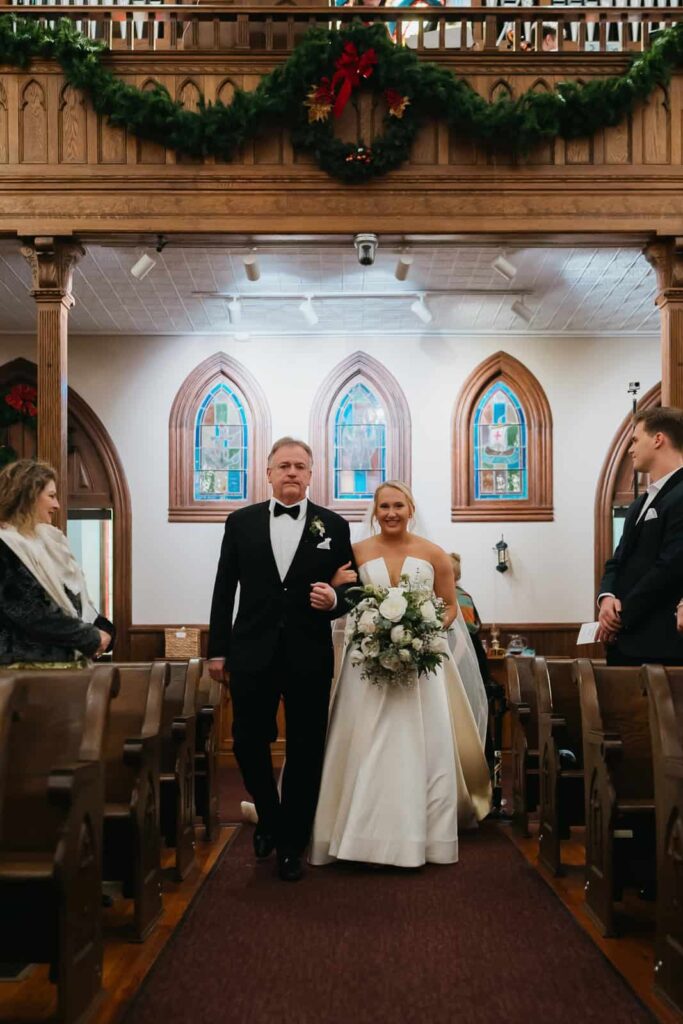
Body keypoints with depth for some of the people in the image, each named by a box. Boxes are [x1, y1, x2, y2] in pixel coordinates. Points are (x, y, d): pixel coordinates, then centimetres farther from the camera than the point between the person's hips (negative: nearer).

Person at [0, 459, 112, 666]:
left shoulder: (47, 538, 13)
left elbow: (77, 595, 14)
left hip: (72, 657, 8)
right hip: (32, 663, -8)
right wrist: (92, 637, -13)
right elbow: (32, 615, -18)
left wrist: (100, 627, -4)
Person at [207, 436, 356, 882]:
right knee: (249, 743, 8)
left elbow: (350, 587, 7)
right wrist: (217, 649, 4)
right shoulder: (241, 522, 5)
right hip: (252, 653, 1)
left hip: (309, 657, 0)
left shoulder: (334, 526, 3)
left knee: (305, 753, 7)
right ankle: (270, 819, 36)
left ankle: (291, 844, 24)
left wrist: (334, 599, -17)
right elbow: (224, 590, 6)